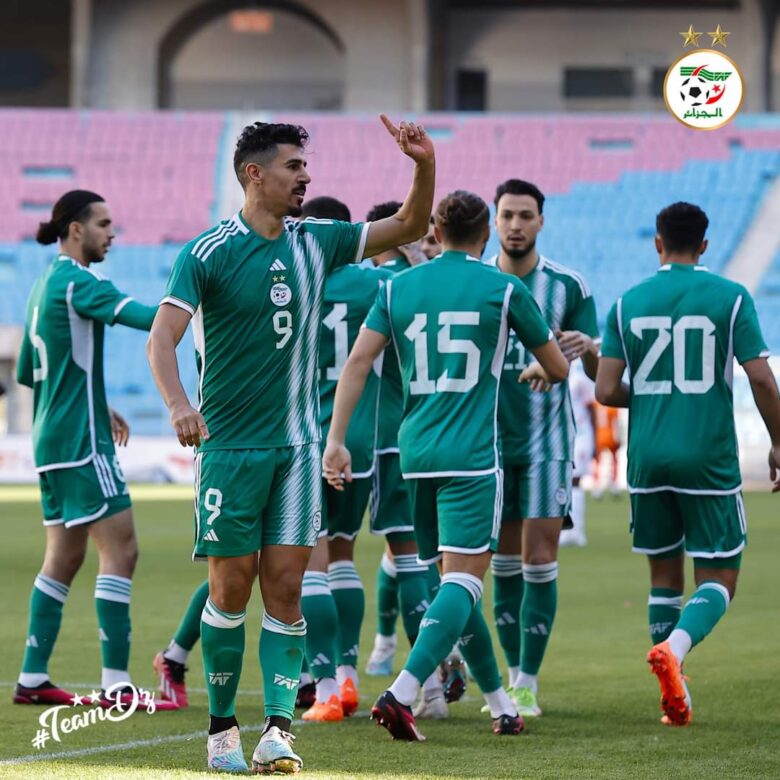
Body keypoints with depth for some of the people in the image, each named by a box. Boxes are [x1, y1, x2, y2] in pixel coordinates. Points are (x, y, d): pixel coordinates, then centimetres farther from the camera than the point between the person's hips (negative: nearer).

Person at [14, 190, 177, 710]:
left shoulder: (46, 285, 16)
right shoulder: (77, 282, -13)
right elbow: (144, 317, -29)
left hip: (54, 442, 10)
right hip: (82, 442, -10)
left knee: (64, 558, 13)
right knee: (120, 550, -10)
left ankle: (33, 679, 14)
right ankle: (116, 686, -13)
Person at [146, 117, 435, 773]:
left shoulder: (317, 242, 8)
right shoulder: (208, 253, -8)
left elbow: (410, 227, 14)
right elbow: (162, 337, -16)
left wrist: (424, 165, -3)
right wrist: (178, 403, -34)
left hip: (298, 444, 4)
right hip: (229, 444, -4)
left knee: (285, 589, -3)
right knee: (231, 591, 1)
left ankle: (278, 731, -5)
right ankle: (222, 727, 13)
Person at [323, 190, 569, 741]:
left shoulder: (398, 287, 8)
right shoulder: (503, 289, 1)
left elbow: (359, 362, 0)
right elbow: (559, 369, 11)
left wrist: (336, 439, 0)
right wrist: (538, 371, 34)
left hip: (417, 451, 5)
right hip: (472, 457, -5)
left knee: (455, 577, 15)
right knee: (464, 579, -9)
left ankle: (501, 705, 22)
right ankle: (402, 693, -27)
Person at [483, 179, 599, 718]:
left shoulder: (568, 287, -2)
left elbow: (599, 372, 1)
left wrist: (587, 347, -21)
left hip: (546, 440, -2)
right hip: (489, 438, 2)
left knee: (539, 559, -8)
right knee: (505, 561, 7)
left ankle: (529, 684, -4)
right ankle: (514, 673, 17)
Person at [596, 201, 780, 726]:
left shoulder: (628, 303, 4)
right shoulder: (731, 298, -3)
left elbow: (606, 390, 0)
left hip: (648, 461, 3)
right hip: (710, 461, -3)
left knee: (665, 574, 15)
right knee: (719, 579, 4)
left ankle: (676, 697, 11)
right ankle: (674, 648, -25)